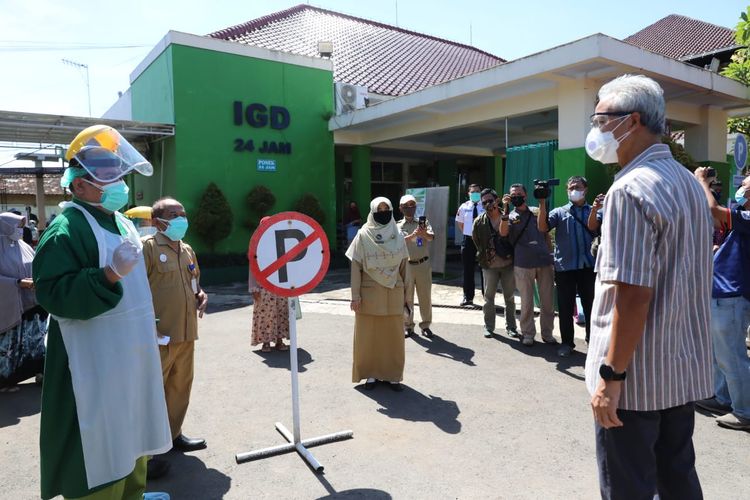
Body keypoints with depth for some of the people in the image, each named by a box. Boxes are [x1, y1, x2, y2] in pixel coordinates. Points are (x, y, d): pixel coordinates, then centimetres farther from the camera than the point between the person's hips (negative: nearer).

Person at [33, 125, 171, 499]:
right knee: (100, 453, 1)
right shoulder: (66, 229, -16)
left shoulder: (122, 223, 12)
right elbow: (53, 294, -24)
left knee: (130, 437, 22)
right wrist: (110, 274, -33)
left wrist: (148, 326, 25)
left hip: (131, 357, 9)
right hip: (96, 367, -9)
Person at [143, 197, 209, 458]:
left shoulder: (187, 250, 14)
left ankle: (173, 434, 32)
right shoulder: (147, 246, -10)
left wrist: (200, 294, 6)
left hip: (186, 331, 8)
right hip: (158, 334, -8)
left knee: (180, 385, 17)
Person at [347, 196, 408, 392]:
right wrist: (355, 295, -11)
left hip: (393, 293, 2)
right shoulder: (363, 235, -3)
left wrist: (405, 293, 8)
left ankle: (393, 375, 18)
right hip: (369, 292, -2)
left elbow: (403, 266, 9)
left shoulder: (398, 235, 5)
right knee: (368, 333, 5)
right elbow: (356, 266, -5)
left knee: (393, 334, 5)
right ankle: (371, 373, 20)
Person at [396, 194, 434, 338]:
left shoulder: (423, 222, 6)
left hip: (423, 264, 1)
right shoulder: (398, 225, 5)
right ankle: (408, 326, 18)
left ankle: (425, 325, 18)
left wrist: (424, 233, -34)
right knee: (407, 297, 6)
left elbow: (431, 237, -12)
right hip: (406, 265, 0)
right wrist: (412, 236, -30)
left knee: (425, 296, 5)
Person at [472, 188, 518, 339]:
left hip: (508, 264, 0)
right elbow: (476, 242, 8)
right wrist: (484, 256, 5)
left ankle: (511, 327, 21)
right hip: (489, 265, 0)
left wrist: (512, 256, -1)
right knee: (488, 298, 8)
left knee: (510, 297, 9)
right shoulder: (479, 222, -2)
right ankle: (488, 327, 19)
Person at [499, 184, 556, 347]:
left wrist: (549, 254, 11)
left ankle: (547, 333, 18)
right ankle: (528, 333, 15)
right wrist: (506, 209, -18)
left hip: (544, 261, 2)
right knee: (527, 302, 4)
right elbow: (503, 233, -13)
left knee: (547, 300, 6)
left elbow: (546, 234, 19)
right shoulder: (510, 217, 7)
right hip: (523, 264, -2)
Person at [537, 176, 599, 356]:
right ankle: (567, 342, 18)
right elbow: (543, 228, -7)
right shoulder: (559, 212, 9)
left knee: (590, 305, 7)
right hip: (564, 267, 0)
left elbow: (594, 228, -2)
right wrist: (542, 204, -14)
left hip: (588, 266, 0)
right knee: (565, 307, 6)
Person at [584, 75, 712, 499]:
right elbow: (696, 280, 16)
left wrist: (611, 375, -19)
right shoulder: (689, 182, 11)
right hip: (684, 368, 9)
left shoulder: (632, 188, -19)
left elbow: (633, 293, -24)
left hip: (638, 374, -9)